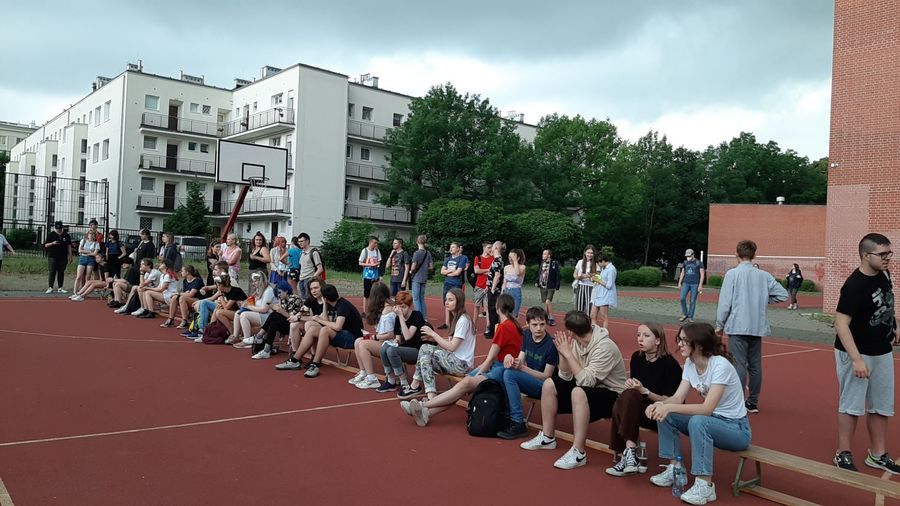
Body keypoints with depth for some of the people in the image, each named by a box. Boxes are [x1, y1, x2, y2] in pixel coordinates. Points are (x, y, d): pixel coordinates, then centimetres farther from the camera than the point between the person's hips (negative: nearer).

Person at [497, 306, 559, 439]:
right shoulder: (527, 335, 5)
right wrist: (510, 358, -18)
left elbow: (547, 376, -13)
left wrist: (522, 367, -24)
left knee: (509, 374, -27)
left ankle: (518, 424, -24)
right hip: (529, 381, 7)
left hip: (544, 386, -7)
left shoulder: (551, 344, -15)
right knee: (505, 369, -15)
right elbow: (521, 360, 6)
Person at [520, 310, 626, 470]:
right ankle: (548, 437, 11)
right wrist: (562, 353, -18)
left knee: (578, 392, -36)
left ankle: (578, 453, -30)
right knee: (550, 384, 0)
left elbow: (586, 381, -33)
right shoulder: (578, 342, -5)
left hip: (611, 395, -8)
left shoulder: (604, 347, -26)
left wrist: (568, 354, -30)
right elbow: (566, 377, -3)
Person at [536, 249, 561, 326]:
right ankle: (546, 318, 22)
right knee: (545, 303, 12)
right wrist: (537, 282, 2)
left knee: (548, 302, -15)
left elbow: (557, 276, -10)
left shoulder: (554, 264, -10)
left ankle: (551, 318, -4)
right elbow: (539, 273, 14)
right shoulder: (541, 263, 7)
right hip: (542, 286, 6)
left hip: (550, 287, -6)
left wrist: (557, 286, -13)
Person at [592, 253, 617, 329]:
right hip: (598, 295, 9)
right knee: (593, 316, 9)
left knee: (604, 318, -3)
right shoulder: (603, 268, 12)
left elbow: (609, 285, -18)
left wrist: (598, 280, -10)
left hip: (605, 296, -9)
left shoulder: (611, 269, -14)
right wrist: (596, 277, 4)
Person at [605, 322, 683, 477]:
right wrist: (630, 384, -13)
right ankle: (628, 451, -27)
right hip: (641, 410, 5)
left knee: (629, 396, -30)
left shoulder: (670, 364, -14)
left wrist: (643, 391, -26)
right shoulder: (636, 358, 3)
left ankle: (628, 453, -28)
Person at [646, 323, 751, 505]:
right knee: (665, 414, -10)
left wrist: (670, 407, -38)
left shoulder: (720, 365, -26)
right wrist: (661, 404, -27)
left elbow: (707, 408, -31)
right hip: (711, 420, 8)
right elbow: (678, 397, -6)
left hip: (736, 428, -8)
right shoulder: (690, 363, -3)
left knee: (698, 422, -36)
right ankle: (674, 468, 1)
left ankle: (705, 486, -26)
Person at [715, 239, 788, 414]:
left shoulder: (732, 274, -7)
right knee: (755, 365, 12)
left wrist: (719, 325, 1)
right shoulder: (764, 275, 4)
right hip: (757, 327, 4)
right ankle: (753, 403, 19)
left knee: (739, 365, -4)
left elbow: (725, 302, -9)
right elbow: (783, 295, 5)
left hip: (737, 326, -4)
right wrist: (764, 299, 16)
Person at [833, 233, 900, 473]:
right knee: (852, 406, 2)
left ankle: (878, 455, 27)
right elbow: (841, 323, -26)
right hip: (857, 354, -8)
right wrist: (856, 360, -31)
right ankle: (843, 454, 16)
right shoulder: (854, 286, -24)